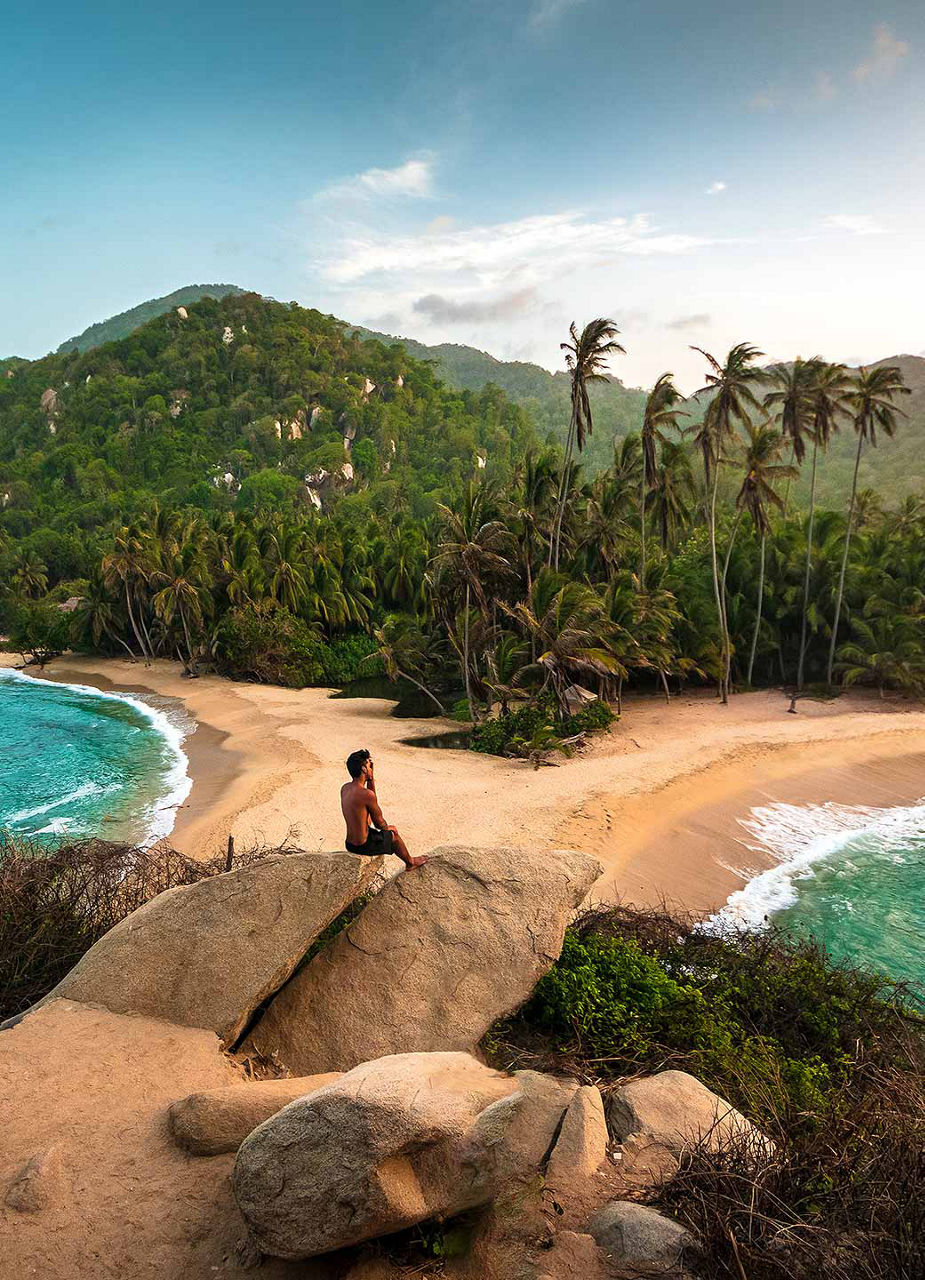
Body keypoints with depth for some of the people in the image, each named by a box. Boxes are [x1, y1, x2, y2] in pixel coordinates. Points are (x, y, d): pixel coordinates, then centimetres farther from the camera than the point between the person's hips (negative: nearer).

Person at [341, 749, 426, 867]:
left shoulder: (344, 788, -1)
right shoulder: (366, 794, -27)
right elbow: (379, 823, -13)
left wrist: (371, 779, 6)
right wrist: (387, 829, 9)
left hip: (349, 844, 7)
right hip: (364, 847, -7)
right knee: (393, 834, 21)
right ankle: (410, 862, 46)